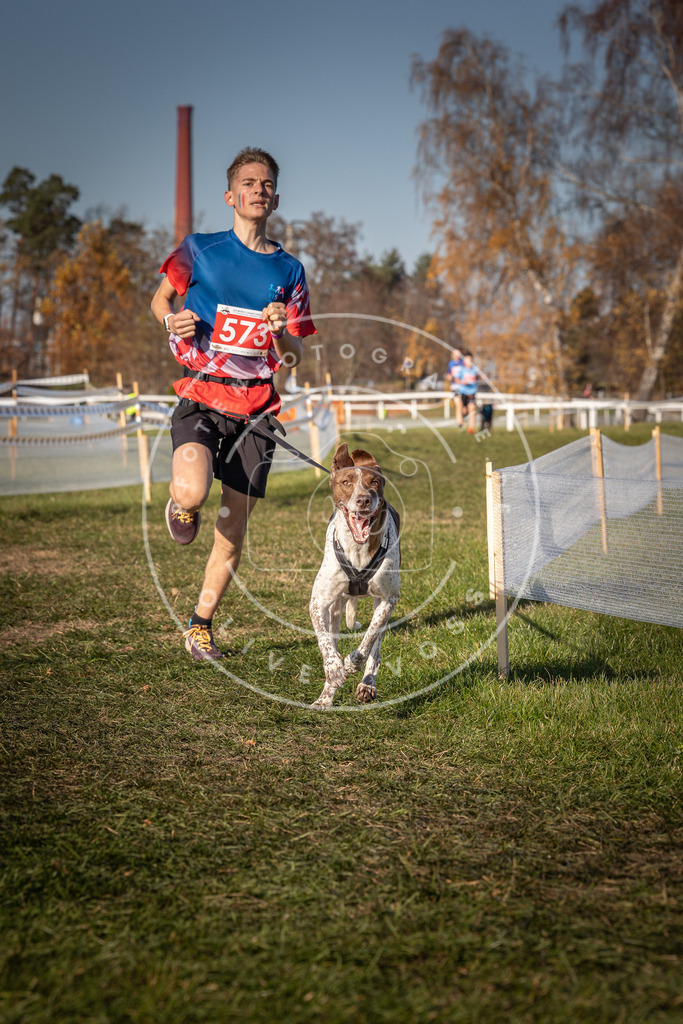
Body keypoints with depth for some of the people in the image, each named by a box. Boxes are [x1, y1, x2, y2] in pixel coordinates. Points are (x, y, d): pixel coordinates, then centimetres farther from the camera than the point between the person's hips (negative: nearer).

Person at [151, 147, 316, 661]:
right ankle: (182, 505, 8)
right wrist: (173, 319, -4)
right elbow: (160, 298, 18)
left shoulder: (289, 270, 9)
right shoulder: (200, 250, 4)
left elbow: (294, 358, 11)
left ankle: (201, 624, 21)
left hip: (255, 408, 2)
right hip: (201, 397, -2)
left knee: (233, 530, 2)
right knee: (192, 492, -30)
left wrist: (281, 333, -11)